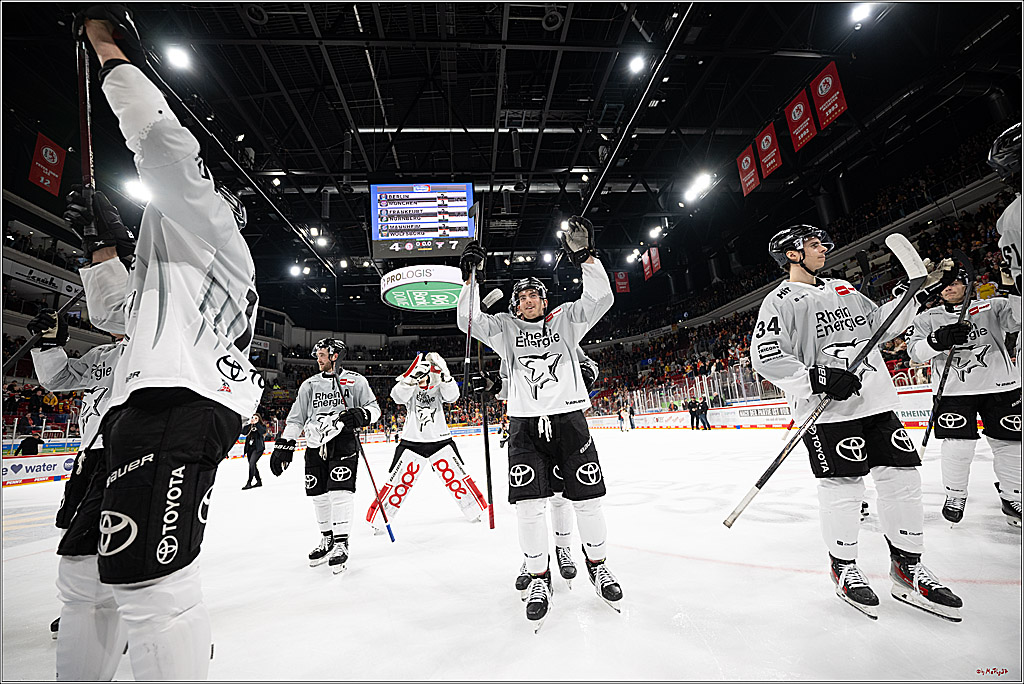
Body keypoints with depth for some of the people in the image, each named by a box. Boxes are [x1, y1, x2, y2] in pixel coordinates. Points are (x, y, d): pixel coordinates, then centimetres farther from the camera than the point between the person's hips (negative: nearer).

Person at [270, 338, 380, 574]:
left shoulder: (355, 381, 2)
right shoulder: (309, 385, 14)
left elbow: (374, 408, 1)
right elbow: (295, 418, 16)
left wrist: (361, 415, -20)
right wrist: (284, 445, 10)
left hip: (343, 441, -5)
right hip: (315, 445, 5)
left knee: (339, 490, -14)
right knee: (318, 495, 9)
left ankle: (341, 544, -2)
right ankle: (327, 539, 27)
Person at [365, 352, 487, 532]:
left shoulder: (439, 388, 3)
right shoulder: (408, 388, 0)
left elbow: (452, 396, -17)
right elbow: (399, 397, -22)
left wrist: (444, 375, -31)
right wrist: (411, 378, -38)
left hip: (440, 441, 1)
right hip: (412, 442, -1)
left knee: (455, 476, 5)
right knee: (400, 482, 0)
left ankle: (474, 510, 21)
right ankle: (377, 519, 14)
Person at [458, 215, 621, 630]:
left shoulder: (565, 320, 11)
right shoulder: (505, 328, 12)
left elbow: (599, 299, -4)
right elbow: (470, 322, -3)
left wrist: (585, 257, -14)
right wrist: (470, 278, -13)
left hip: (569, 418, 0)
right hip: (525, 423, 0)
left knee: (586, 500, 4)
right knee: (529, 506, -6)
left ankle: (597, 564, 30)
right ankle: (539, 576, 16)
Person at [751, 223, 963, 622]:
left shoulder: (843, 289, 20)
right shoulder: (779, 301, -5)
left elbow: (881, 324, 25)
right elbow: (766, 356, -16)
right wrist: (817, 377, -25)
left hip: (876, 400, 7)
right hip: (826, 409, -7)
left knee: (903, 479, 7)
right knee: (843, 487, -4)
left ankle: (907, 568, 24)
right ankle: (843, 568, 18)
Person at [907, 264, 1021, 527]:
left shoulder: (992, 306, 7)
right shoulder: (927, 319, 6)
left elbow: (1016, 319, -12)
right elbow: (915, 351, -4)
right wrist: (938, 339, -23)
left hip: (1001, 387, 2)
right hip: (953, 391, -1)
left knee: (1009, 445, 7)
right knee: (958, 446, -7)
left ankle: (1012, 498, 27)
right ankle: (955, 495, 14)